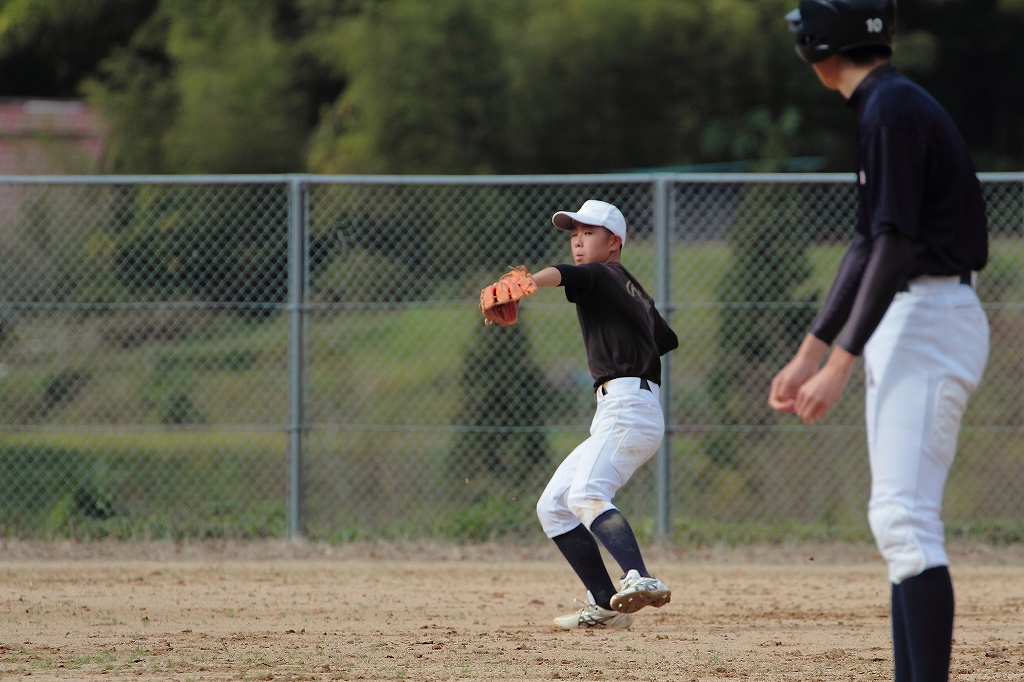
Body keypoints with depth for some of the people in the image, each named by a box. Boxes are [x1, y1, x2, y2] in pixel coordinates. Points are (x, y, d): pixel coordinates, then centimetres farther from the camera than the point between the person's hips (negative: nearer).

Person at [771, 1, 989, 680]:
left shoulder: (893, 109, -14)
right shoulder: (887, 105, 17)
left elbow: (895, 247, -21)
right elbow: (870, 243, 22)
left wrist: (839, 365, -23)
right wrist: (809, 352, 22)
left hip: (931, 320, -11)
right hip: (906, 325, 11)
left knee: (903, 519, -19)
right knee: (899, 522, 10)